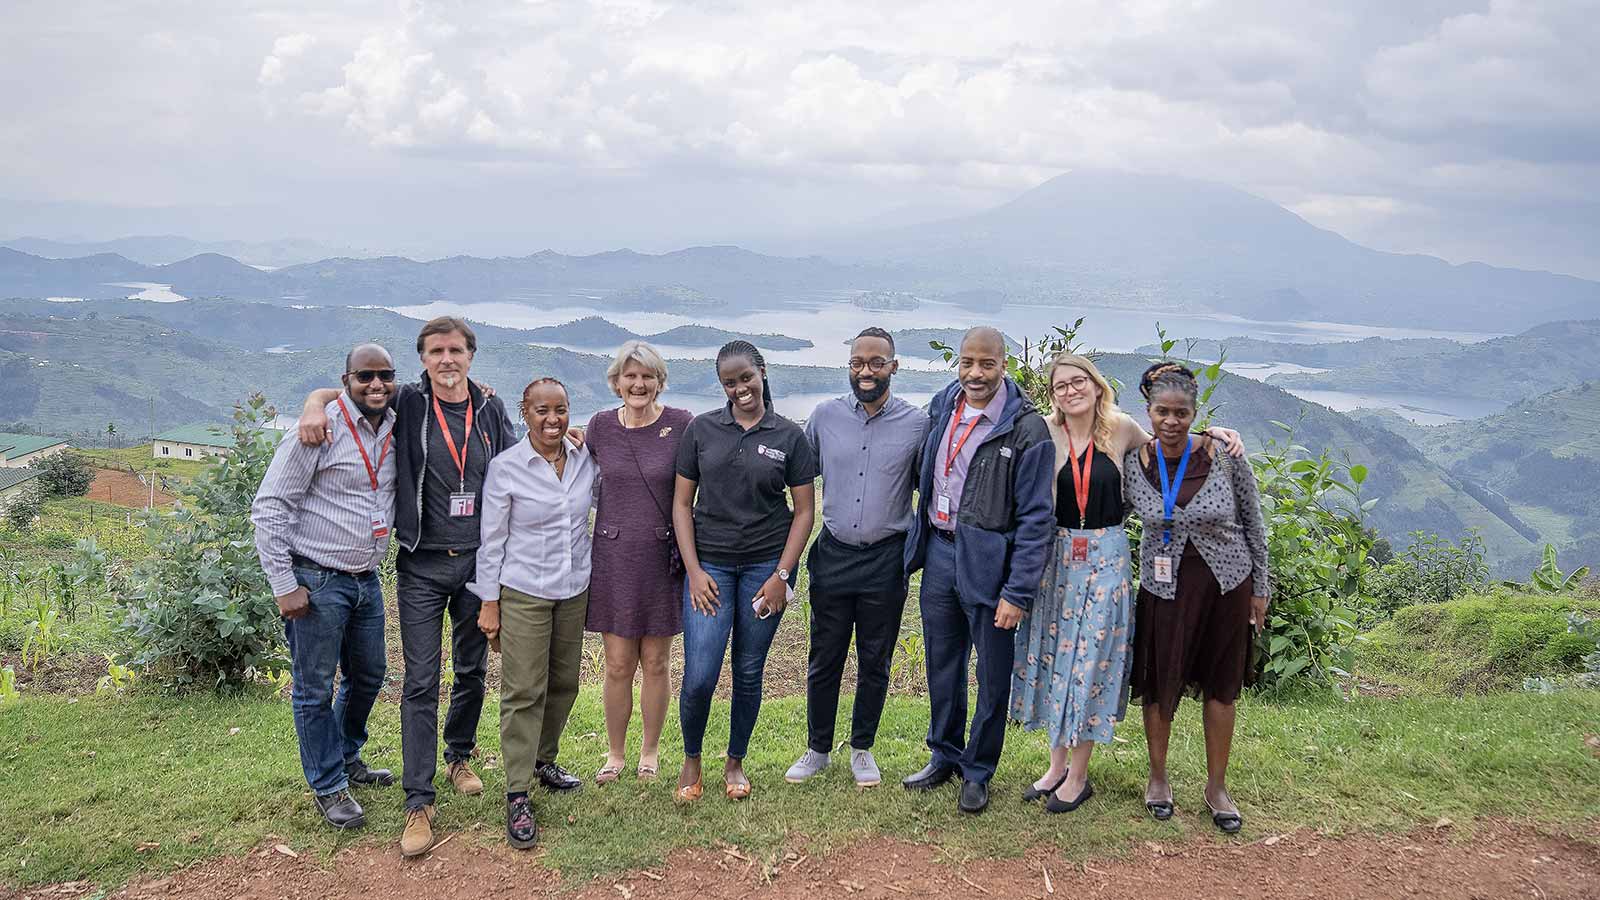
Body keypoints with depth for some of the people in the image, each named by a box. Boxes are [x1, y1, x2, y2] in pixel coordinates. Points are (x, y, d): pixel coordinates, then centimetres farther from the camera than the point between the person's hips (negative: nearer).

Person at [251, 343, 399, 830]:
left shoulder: (397, 429, 3)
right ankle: (328, 786, 21)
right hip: (317, 582, -7)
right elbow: (269, 506, -14)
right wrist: (284, 584, -16)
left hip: (366, 579, 7)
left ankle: (346, 757, 42)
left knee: (368, 676, 20)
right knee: (315, 690, 5)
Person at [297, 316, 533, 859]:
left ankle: (458, 758, 39)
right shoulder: (407, 404, -3)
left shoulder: (492, 411, 5)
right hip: (422, 565, -3)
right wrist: (315, 404, -14)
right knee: (421, 682, -4)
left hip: (478, 562, 3)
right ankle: (419, 803, 0)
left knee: (472, 671, 16)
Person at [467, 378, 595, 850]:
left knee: (564, 683, 14)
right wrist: (488, 603, -7)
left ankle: (542, 759, 35)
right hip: (522, 593, -5)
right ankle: (518, 795, 4)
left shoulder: (586, 459, 1)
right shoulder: (505, 467, -10)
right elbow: (492, 539, -7)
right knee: (523, 691, -4)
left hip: (574, 590, 5)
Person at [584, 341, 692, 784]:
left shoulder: (682, 425, -6)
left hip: (663, 556, -1)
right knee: (618, 664, 5)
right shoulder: (600, 426, 1)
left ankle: (650, 752, 25)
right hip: (612, 555, 1)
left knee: (655, 662, 8)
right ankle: (615, 754, 22)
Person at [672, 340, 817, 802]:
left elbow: (804, 511, 2)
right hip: (709, 564, 0)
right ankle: (691, 760, 19)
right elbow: (682, 503, 4)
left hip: (766, 565, 0)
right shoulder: (701, 429, 2)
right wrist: (694, 571, -5)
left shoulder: (789, 436, 0)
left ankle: (735, 762, 29)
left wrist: (781, 576, -6)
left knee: (749, 672, 9)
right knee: (699, 677, -7)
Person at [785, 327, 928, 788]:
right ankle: (817, 749, 24)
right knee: (823, 659, 8)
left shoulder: (917, 423, -4)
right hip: (833, 555, 1)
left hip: (886, 560, -1)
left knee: (875, 662, 10)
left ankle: (862, 749, 27)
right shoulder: (825, 415, 0)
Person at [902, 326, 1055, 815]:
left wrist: (1018, 592, -18)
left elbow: (1035, 517, -14)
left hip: (988, 562, -5)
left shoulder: (1026, 428, -14)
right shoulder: (941, 407, 3)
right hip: (939, 551, 5)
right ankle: (944, 756, 36)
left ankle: (977, 773, 25)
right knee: (942, 665, 17)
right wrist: (920, 542, 14)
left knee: (993, 677, 7)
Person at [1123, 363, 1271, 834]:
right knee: (1160, 685, 9)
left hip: (1226, 583, 0)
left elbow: (1253, 523, -3)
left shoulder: (1225, 456, -15)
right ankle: (1158, 777, 31)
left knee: (1220, 686, 11)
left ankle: (1216, 787, 27)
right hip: (1165, 586, 1)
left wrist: (1261, 587, 2)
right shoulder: (1133, 463, -11)